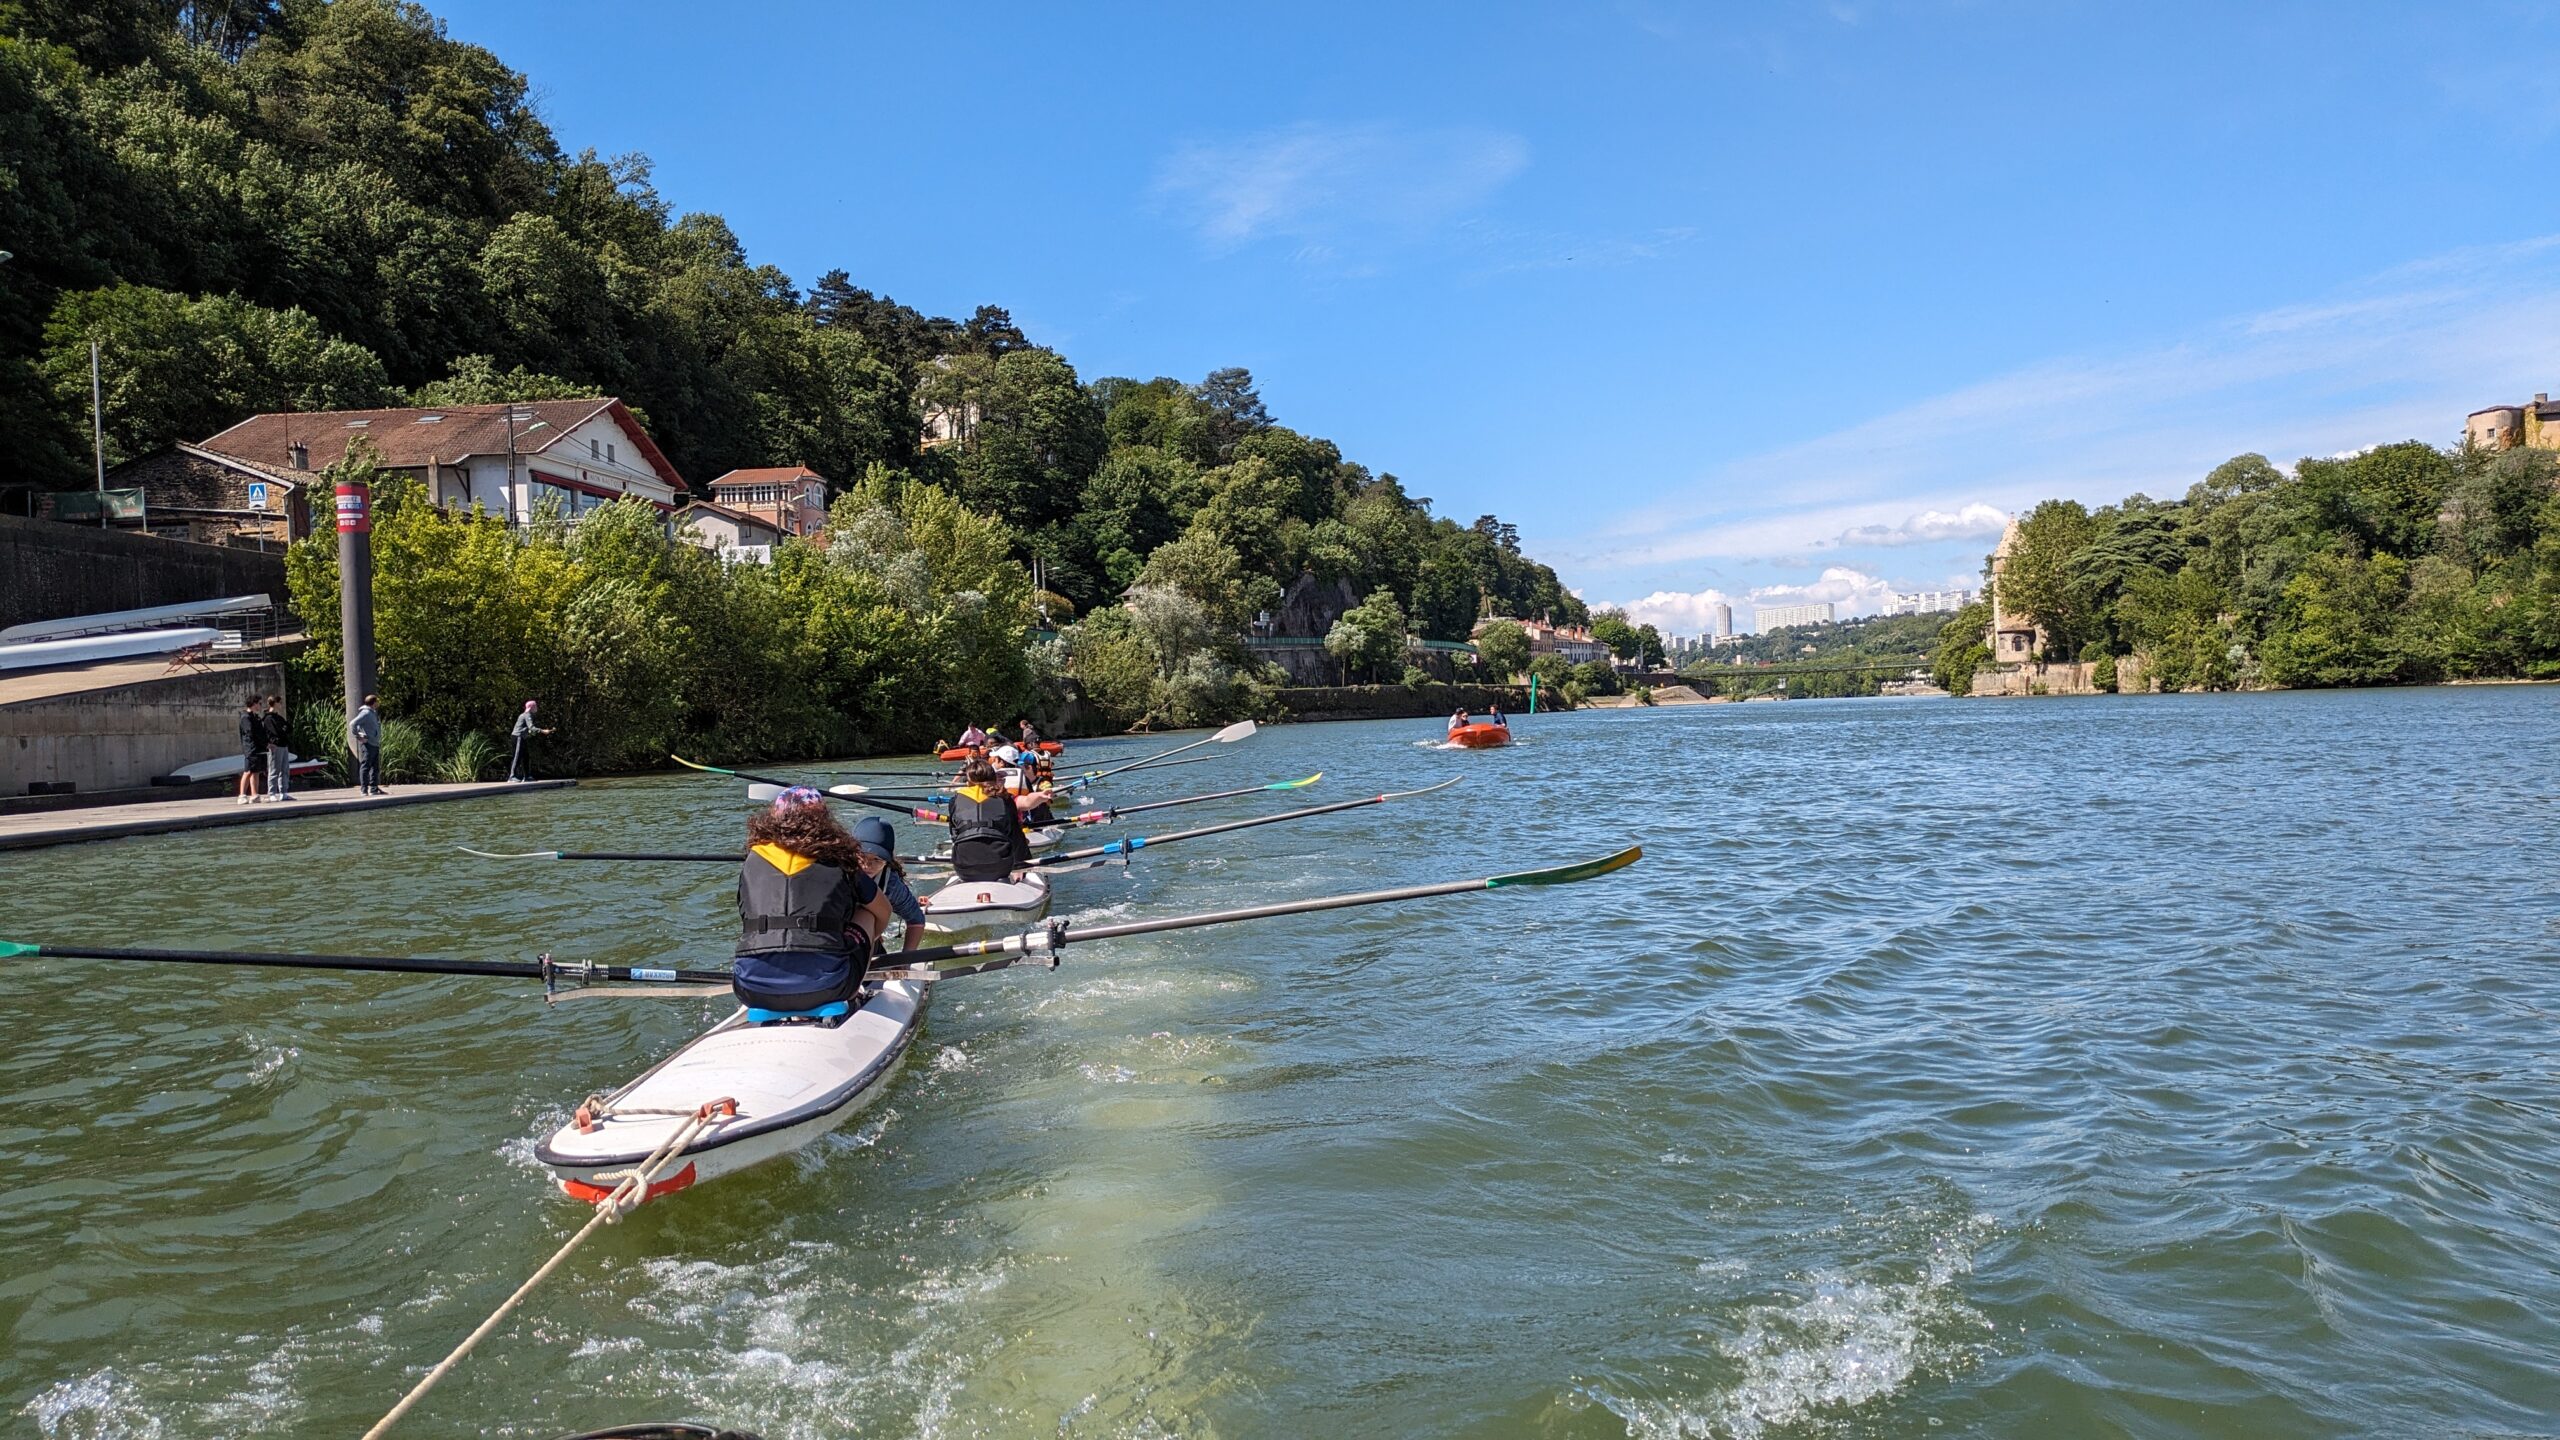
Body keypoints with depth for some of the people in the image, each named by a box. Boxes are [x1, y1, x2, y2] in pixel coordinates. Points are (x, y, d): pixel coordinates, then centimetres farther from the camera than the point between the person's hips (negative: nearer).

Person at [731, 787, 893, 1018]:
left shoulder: (752, 861, 15)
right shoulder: (838, 863, 11)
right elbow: (883, 912, 28)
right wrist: (865, 941, 49)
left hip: (754, 993, 2)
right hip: (824, 988, -2)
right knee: (866, 914, 25)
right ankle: (839, 1006, 18)